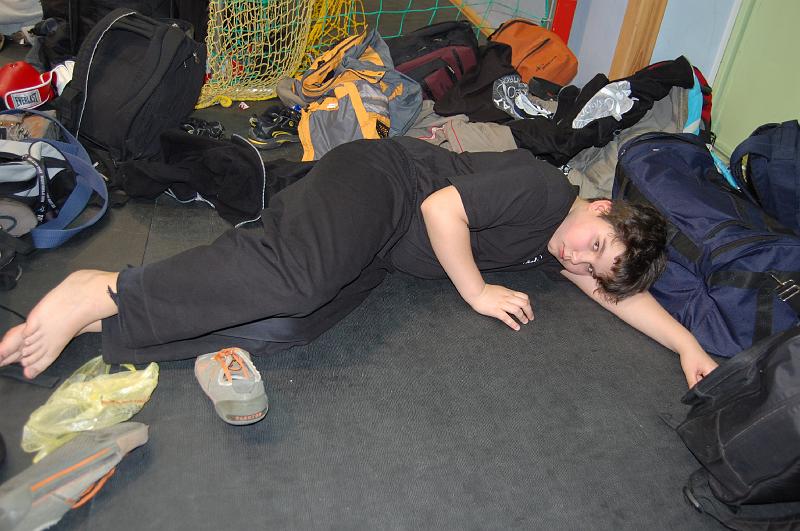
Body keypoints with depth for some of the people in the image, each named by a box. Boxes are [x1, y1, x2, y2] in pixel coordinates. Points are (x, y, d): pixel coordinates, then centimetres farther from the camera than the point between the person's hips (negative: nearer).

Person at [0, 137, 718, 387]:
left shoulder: (552, 250, 12)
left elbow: (622, 296, 16)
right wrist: (478, 292, -11)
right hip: (376, 180, -7)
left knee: (284, 327, -17)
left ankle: (102, 326, -13)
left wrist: (691, 346, 6)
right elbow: (442, 207, -20)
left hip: (381, 249, 7)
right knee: (296, 277, -36)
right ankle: (103, 290, -23)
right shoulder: (545, 190, -14)